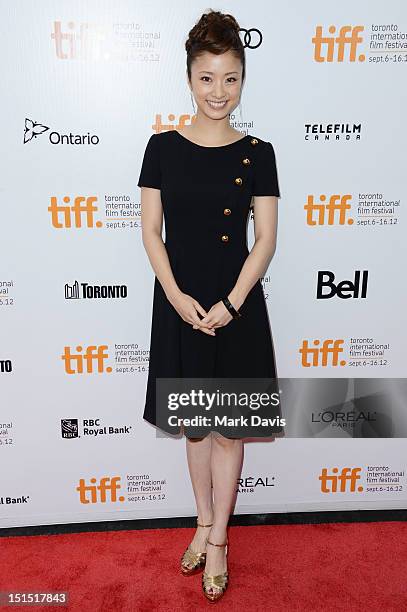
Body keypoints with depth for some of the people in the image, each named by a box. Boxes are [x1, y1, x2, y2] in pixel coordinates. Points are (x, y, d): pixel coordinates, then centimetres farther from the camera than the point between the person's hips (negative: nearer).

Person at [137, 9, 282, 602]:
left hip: (236, 302, -1)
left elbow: (265, 239, -3)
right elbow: (151, 231, -1)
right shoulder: (163, 147, 2)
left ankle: (218, 538, 28)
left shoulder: (258, 153, 0)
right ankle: (205, 524, 36)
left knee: (228, 425, 8)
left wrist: (231, 303, -13)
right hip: (179, 301, 1)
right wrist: (177, 296, -12)